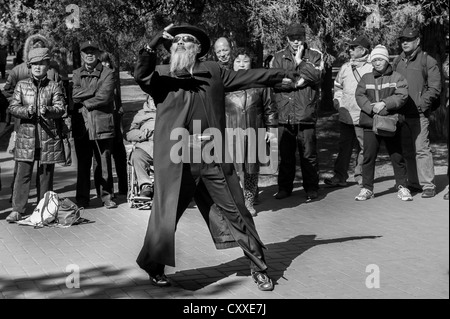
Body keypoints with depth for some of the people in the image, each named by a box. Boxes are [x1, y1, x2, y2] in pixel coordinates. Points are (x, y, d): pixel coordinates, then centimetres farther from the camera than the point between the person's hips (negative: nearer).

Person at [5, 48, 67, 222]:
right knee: (23, 173, -2)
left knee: (46, 173, 6)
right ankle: (17, 210, 3)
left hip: (48, 136, 0)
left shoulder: (54, 87, 2)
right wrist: (26, 111, -16)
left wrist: (48, 110, -25)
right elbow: (13, 107, 4)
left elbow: (61, 109, -5)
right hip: (26, 134, 1)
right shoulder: (22, 85, 7)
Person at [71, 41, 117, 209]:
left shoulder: (107, 73, 2)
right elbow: (75, 94, -3)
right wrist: (95, 90, -11)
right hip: (81, 126, 3)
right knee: (83, 164, 7)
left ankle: (107, 196, 12)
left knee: (104, 163, 2)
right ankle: (82, 199, 15)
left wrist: (84, 100, -4)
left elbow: (104, 97, -12)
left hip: (102, 125, -3)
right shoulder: (76, 74, 14)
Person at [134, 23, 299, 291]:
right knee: (166, 215, 2)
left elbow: (247, 76, 17)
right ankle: (155, 267, 24)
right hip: (177, 158, -2)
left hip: (213, 156, 2)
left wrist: (283, 75, 20)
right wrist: (154, 45, -25)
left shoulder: (213, 71, 12)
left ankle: (259, 266, 21)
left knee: (235, 211, 8)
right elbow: (141, 75, -13)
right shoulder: (162, 75, 5)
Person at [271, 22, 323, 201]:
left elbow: (316, 76, -9)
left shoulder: (314, 56, 7)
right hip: (285, 114, 2)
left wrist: (300, 61, -7)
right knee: (285, 155, 7)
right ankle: (284, 187, 18)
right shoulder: (279, 57, 12)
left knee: (308, 155, 0)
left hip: (306, 114, -2)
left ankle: (311, 189, 10)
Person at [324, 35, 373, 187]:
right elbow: (338, 86, 25)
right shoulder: (345, 67, 12)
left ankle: (360, 175, 16)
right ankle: (340, 176, 9)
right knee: (344, 146, 7)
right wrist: (338, 101, 12)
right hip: (345, 114, 5)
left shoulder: (371, 68, -5)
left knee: (363, 146, 5)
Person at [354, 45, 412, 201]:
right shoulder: (366, 78, 11)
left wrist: (384, 104, -19)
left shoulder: (397, 78, 4)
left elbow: (402, 96, -8)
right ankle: (367, 188, 11)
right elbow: (359, 96, 1)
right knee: (368, 157, 2)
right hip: (370, 123, 2)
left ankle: (402, 187, 15)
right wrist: (371, 108, -15)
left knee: (397, 157, 5)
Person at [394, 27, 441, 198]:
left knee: (421, 149, -9)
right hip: (401, 114, 6)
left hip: (419, 114, -6)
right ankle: (414, 184, 18)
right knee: (407, 151, 9)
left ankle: (428, 185, -4)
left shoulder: (428, 61, -1)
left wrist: (421, 104, -14)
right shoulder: (398, 62, 16)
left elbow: (434, 88, -5)